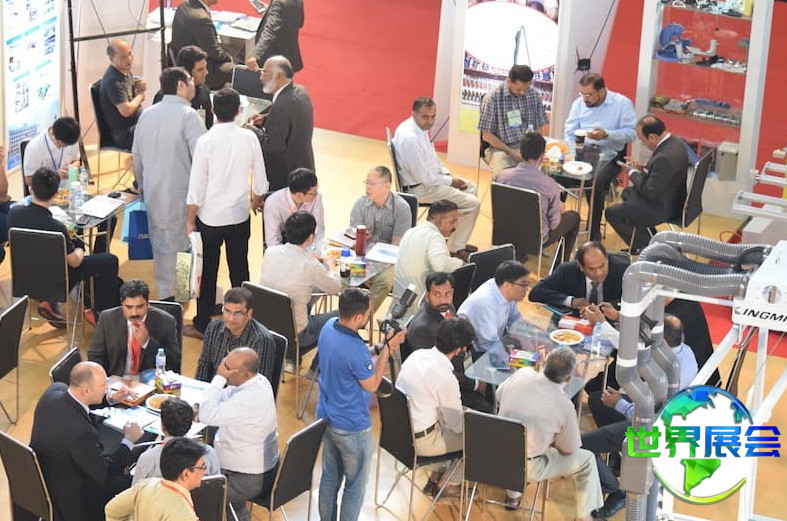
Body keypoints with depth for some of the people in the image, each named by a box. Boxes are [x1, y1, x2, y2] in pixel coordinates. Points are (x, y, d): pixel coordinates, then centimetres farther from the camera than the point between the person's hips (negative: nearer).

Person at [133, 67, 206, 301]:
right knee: (188, 246, 2)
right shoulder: (187, 115, -15)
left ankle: (165, 296, 22)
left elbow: (136, 156, 16)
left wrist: (142, 185, 29)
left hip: (154, 194, 7)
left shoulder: (147, 115, 7)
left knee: (161, 245, 15)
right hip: (182, 195, -7)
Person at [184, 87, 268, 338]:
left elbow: (196, 186, -14)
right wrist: (257, 200, 21)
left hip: (210, 218, -3)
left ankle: (202, 325, 18)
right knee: (239, 270, 16)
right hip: (240, 215, 3)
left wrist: (190, 221, -3)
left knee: (208, 272, 9)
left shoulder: (206, 141, -18)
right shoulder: (249, 138, -9)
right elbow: (260, 179, 0)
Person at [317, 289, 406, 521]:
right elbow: (372, 384, -18)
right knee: (355, 485, 12)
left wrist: (379, 349, -2)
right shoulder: (355, 350, -34)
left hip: (326, 417, 8)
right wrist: (387, 349, -15)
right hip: (351, 428, -8)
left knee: (330, 476, 24)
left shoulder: (329, 327, -9)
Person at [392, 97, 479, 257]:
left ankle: (458, 242, 23)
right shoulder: (409, 138, -29)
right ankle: (455, 250, 1)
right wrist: (450, 181, -12)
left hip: (431, 177, 11)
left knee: (471, 188, 20)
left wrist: (448, 174, 5)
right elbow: (424, 178, -26)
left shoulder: (421, 128, 3)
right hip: (419, 189, -11)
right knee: (472, 204, -11)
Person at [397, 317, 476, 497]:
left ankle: (435, 477, 31)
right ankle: (452, 486, 27)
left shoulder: (417, 354, -4)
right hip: (419, 442, -7)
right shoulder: (446, 378, -26)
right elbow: (457, 425, -14)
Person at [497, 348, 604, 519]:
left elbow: (498, 396, 10)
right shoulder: (565, 406, -21)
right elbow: (568, 450, -6)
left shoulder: (522, 374, -12)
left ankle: (513, 496, 45)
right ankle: (584, 516, 24)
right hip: (527, 468, -5)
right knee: (587, 460, 12)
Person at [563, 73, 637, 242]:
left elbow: (631, 133, -9)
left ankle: (594, 235, -19)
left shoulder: (622, 103, -3)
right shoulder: (579, 103, 10)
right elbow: (569, 132, 6)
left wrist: (606, 134, -22)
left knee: (595, 182, -33)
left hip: (609, 154, -4)